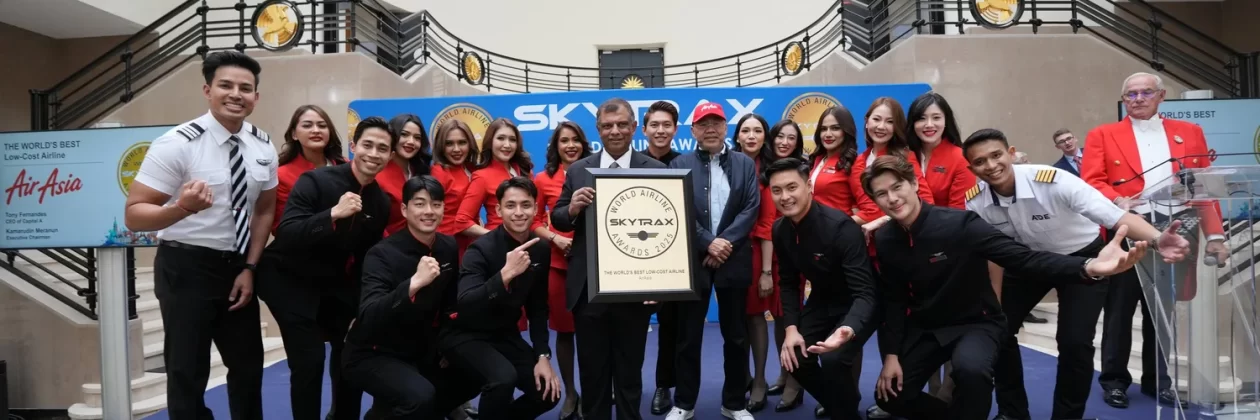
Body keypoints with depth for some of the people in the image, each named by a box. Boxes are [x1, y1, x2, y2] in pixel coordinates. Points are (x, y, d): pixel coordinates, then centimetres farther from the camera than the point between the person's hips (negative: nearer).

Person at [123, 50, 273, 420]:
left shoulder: (262, 146, 0)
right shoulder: (177, 143, -16)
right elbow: (134, 215, -18)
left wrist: (249, 268, 0)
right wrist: (183, 207, -38)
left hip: (237, 266, 5)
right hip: (186, 267, -5)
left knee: (249, 364, 15)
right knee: (187, 372, 5)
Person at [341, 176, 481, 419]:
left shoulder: (448, 247, -4)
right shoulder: (383, 254, -21)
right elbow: (369, 318, -34)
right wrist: (413, 283, -45)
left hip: (420, 351, 7)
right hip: (373, 355, -7)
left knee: (474, 376, 6)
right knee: (420, 396, -30)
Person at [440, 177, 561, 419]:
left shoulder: (541, 250, -4)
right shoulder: (482, 249, -21)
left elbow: (538, 307, 4)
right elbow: (465, 305, -35)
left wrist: (542, 355, -5)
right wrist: (505, 275, -46)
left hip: (505, 334, 6)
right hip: (466, 335, -6)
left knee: (548, 391, -4)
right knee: (503, 377, -32)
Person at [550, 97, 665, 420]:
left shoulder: (656, 170, -2)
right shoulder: (577, 171, 5)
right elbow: (558, 221, 7)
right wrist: (572, 208, -16)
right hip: (588, 289, 2)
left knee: (629, 371, 14)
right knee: (592, 371, 14)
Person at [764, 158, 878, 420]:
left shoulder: (841, 227, -30)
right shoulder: (780, 230, -9)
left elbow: (865, 293, -32)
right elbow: (788, 283, 3)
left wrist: (848, 330, -51)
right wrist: (791, 328, -11)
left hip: (857, 304, -6)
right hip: (822, 301, 6)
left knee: (833, 359, -26)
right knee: (794, 357, -5)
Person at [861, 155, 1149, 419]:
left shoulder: (959, 224, -23)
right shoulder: (884, 240, -8)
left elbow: (1023, 258, -29)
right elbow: (893, 300, 0)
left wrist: (1088, 267, -46)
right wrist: (891, 354, -4)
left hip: (975, 322, -4)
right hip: (924, 327, 5)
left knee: (970, 369, -36)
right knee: (891, 395, 1)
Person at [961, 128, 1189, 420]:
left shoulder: (1053, 182, -33)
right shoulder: (975, 202, -20)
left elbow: (1117, 217, -36)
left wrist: (1157, 240, -55)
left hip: (1082, 257, -3)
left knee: (1074, 341, -15)